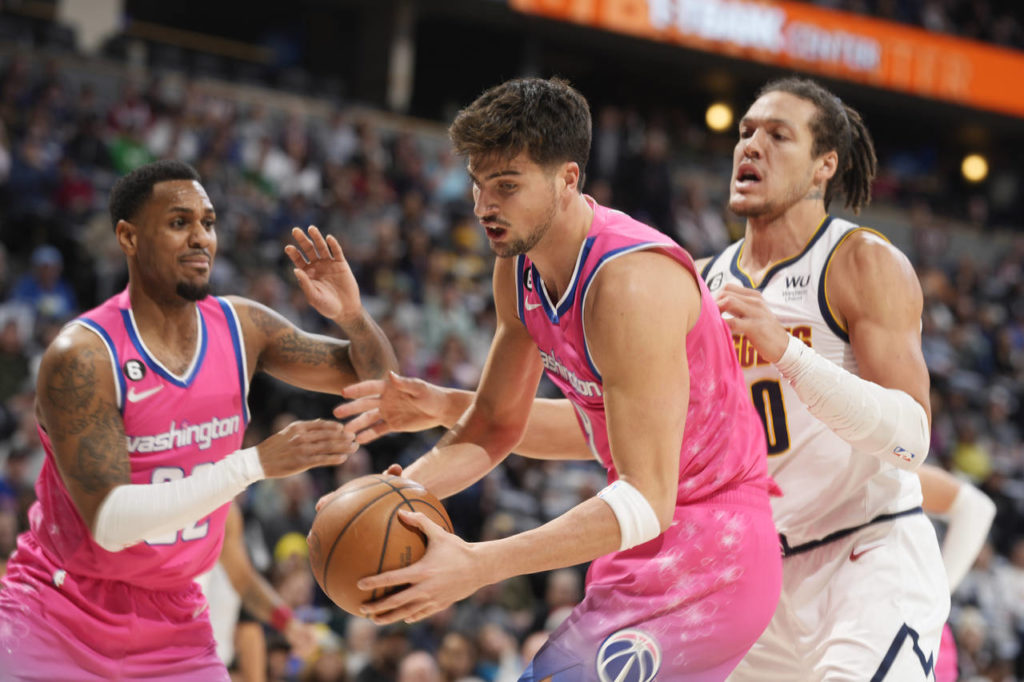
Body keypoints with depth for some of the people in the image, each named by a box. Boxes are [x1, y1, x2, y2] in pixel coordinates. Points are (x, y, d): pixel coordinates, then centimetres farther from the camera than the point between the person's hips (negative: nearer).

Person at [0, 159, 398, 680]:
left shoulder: (241, 328, -3)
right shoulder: (80, 358, -21)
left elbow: (375, 379, 8)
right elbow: (109, 523, -30)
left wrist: (353, 318, -15)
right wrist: (257, 463, -35)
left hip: (174, 627, 5)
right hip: (57, 627, -5)